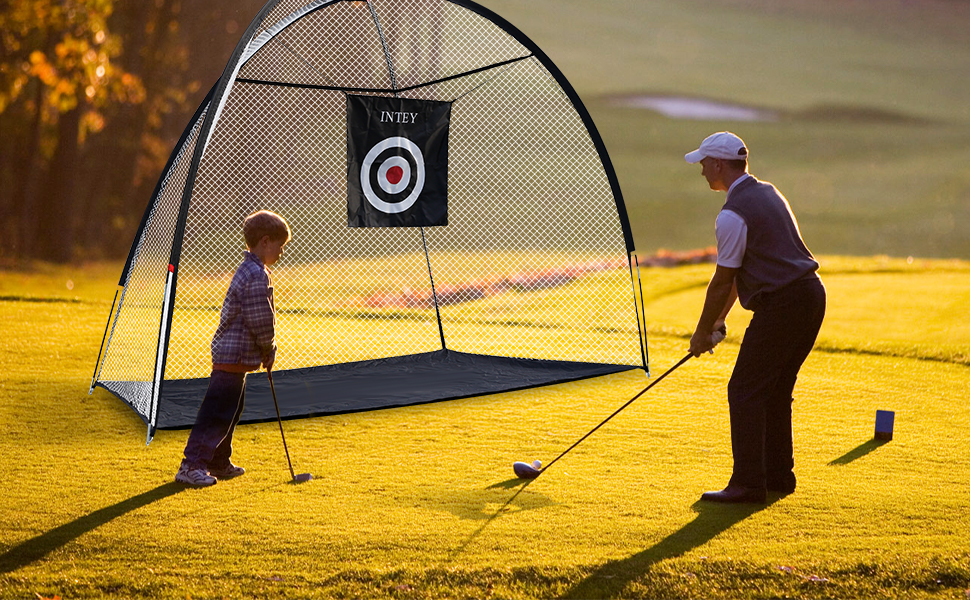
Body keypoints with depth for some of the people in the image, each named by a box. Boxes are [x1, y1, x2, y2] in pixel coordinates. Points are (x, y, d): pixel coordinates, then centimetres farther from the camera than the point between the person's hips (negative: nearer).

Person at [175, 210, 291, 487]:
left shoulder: (248, 269, 16)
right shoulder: (257, 275, -18)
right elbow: (261, 322, -19)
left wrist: (266, 350, 16)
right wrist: (270, 350, -3)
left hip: (229, 353, 11)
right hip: (234, 355, -11)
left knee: (230, 410, 20)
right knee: (218, 412, -10)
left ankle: (219, 462, 30)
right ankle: (192, 466, -10)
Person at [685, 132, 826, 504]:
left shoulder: (733, 215, -14)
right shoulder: (767, 192, 17)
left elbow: (723, 280, -8)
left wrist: (703, 331, 4)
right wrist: (720, 318, 24)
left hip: (782, 305, -10)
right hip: (811, 295, 10)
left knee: (745, 390, -5)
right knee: (775, 389, 17)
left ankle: (749, 483, -5)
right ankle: (779, 474, 23)